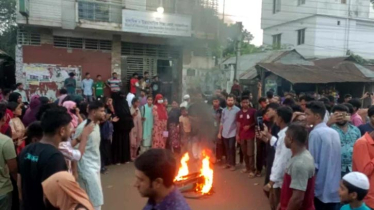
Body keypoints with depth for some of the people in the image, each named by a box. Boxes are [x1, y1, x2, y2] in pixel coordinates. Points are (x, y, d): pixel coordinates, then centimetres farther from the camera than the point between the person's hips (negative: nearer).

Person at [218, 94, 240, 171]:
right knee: (227, 148, 12)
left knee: (231, 148, -1)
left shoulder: (237, 110, -8)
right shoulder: (224, 110, 8)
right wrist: (219, 132, 9)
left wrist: (238, 133, -13)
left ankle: (232, 164, 11)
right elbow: (222, 122, 12)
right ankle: (228, 162, 22)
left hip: (232, 133, -5)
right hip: (224, 133, 5)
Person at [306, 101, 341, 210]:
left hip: (320, 188, -7)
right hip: (334, 188, 7)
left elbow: (313, 163, -16)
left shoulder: (315, 133, -15)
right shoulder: (334, 132, 7)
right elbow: (335, 161, 13)